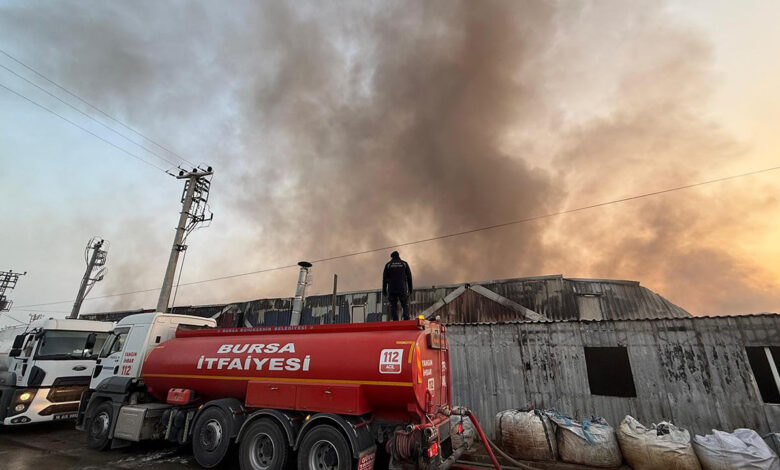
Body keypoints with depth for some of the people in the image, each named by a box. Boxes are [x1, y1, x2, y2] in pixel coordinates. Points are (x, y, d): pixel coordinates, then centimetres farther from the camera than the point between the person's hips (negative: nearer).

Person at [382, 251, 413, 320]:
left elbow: (384, 278, 6)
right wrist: (410, 289, 12)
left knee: (393, 306, 2)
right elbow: (409, 277, 9)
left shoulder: (388, 265, 8)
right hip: (403, 289, 0)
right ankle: (407, 320, -9)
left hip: (391, 290, 0)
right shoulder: (404, 264, 10)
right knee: (405, 305, 4)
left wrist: (384, 290, 10)